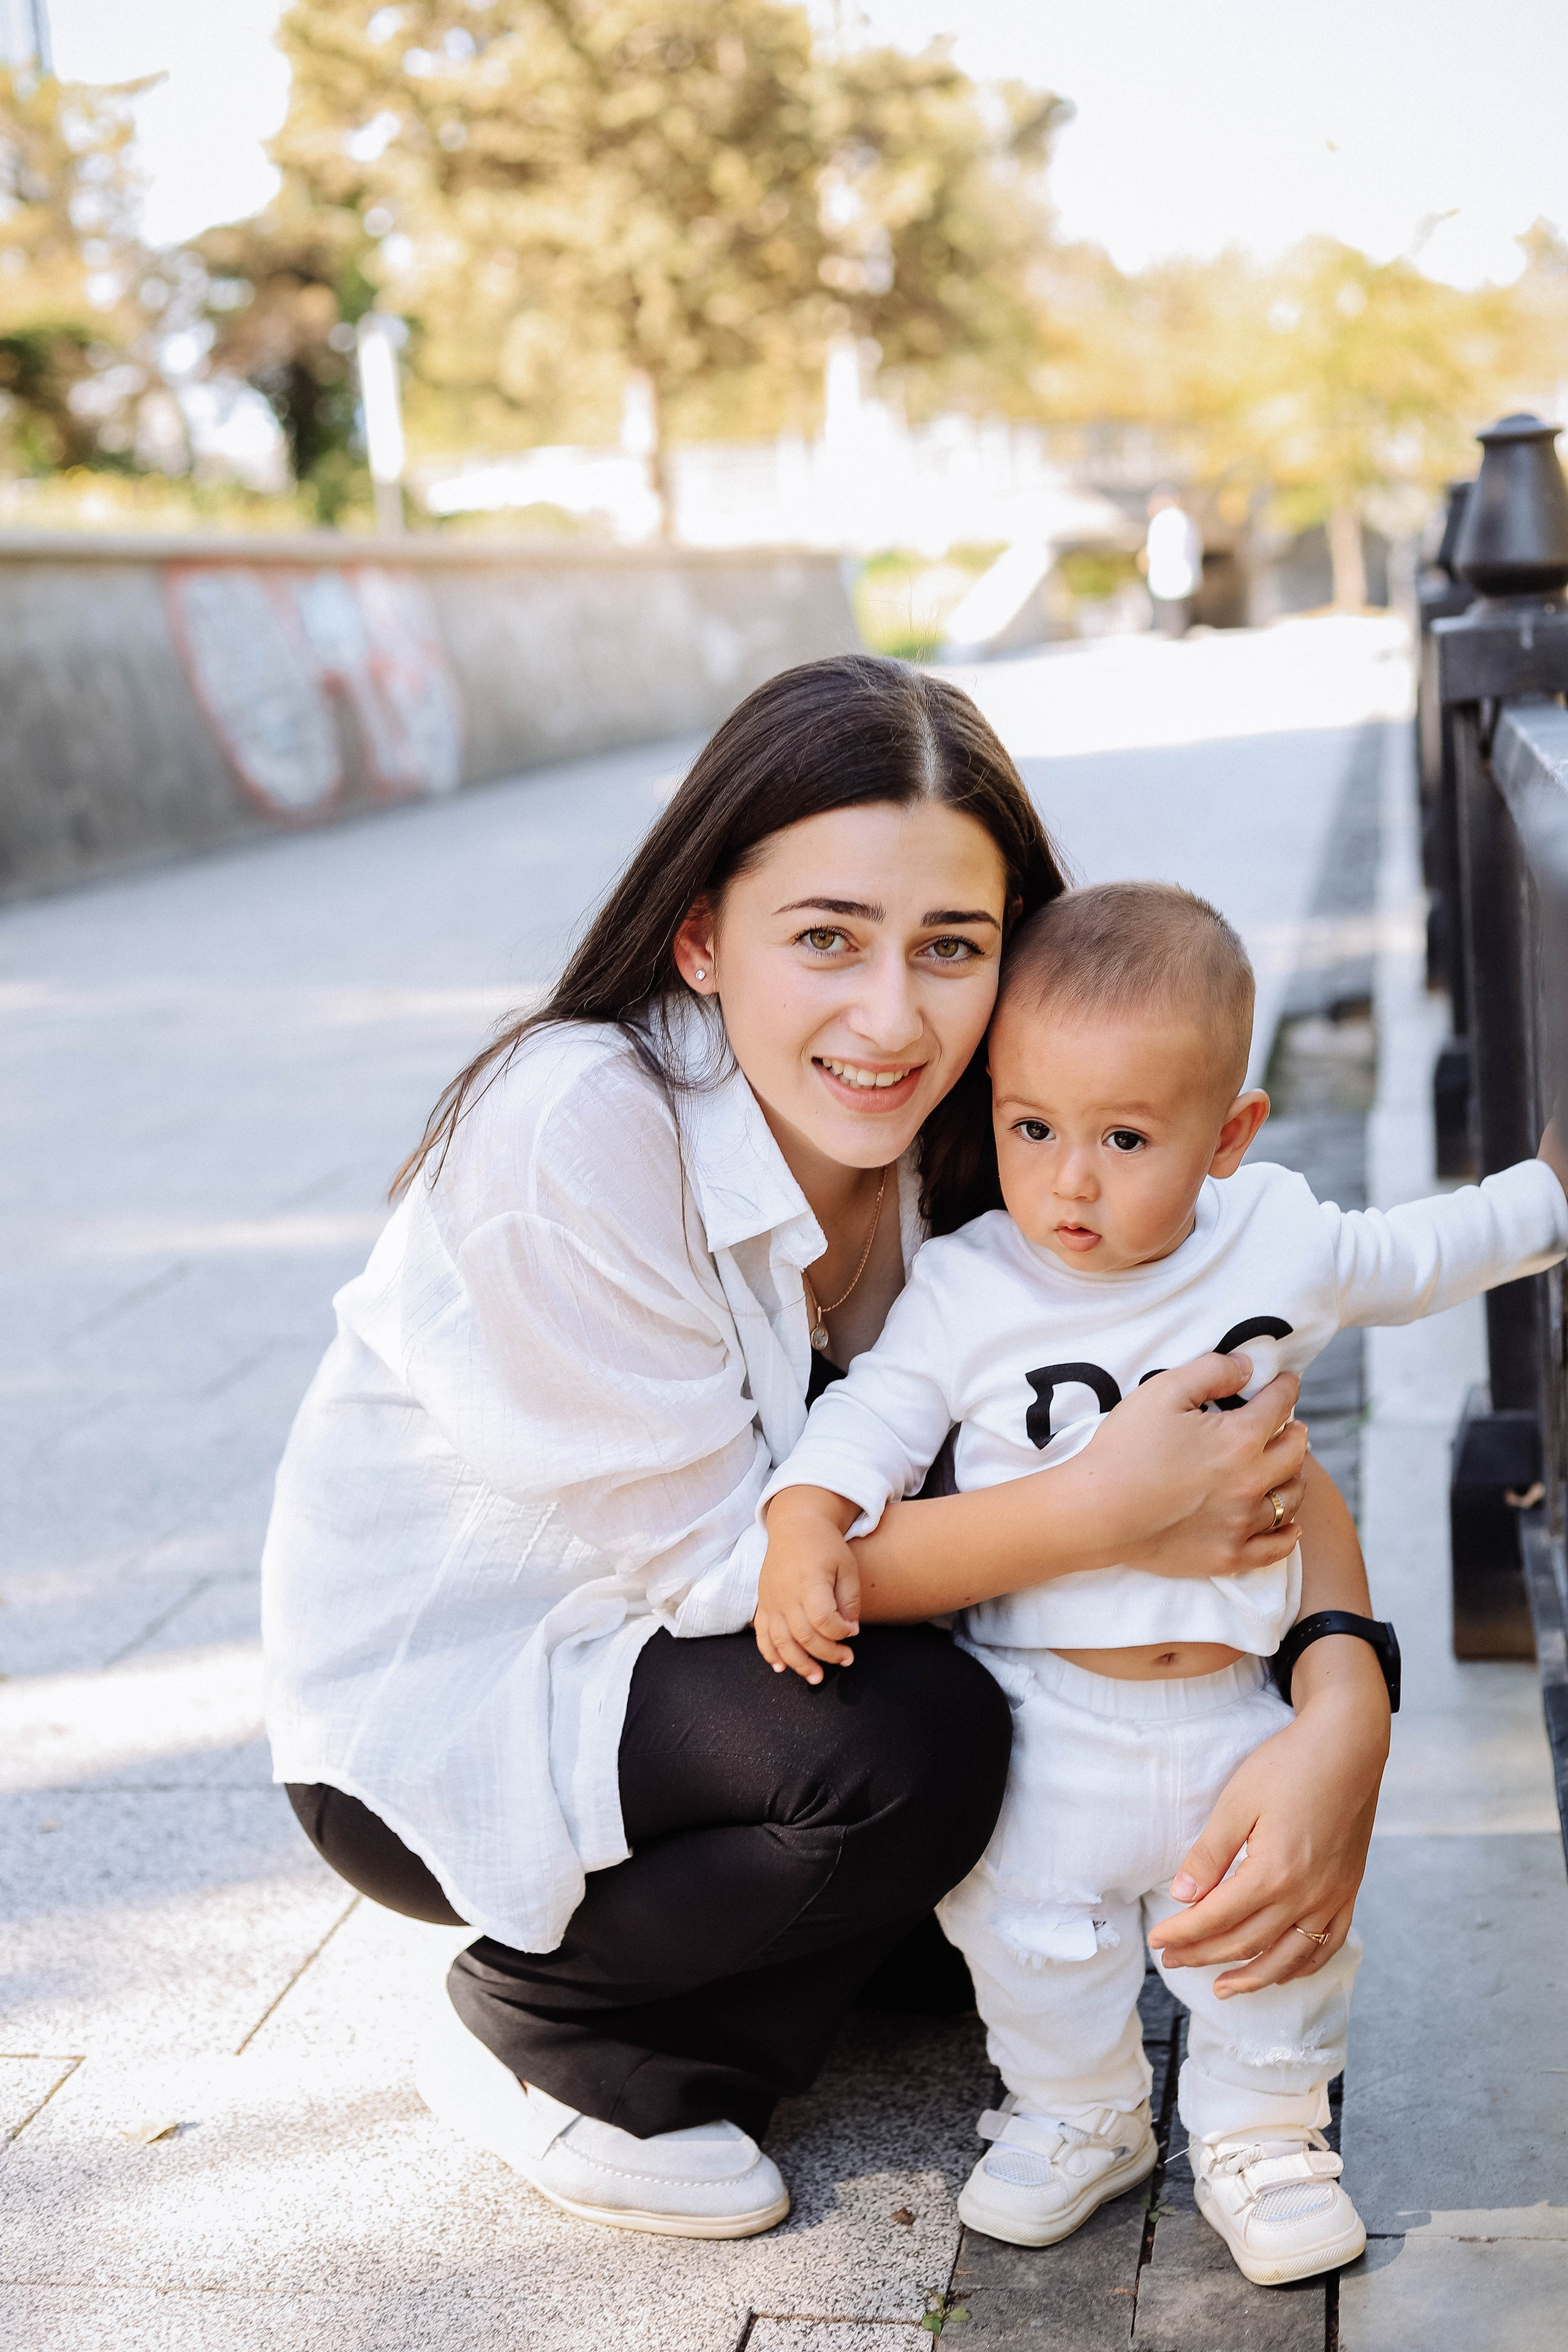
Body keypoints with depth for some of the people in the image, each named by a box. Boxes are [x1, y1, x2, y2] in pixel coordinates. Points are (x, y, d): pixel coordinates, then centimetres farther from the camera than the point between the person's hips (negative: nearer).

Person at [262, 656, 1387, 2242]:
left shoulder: (975, 1144, -12)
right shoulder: (571, 1132, -31)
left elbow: (1249, 1437, -12)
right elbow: (713, 1558, -26)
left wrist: (1344, 1710, -31)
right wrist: (1095, 1512, -35)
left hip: (661, 1652, 6)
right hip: (433, 1704, -6)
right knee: (915, 1745, -27)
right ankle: (536, 2033, -3)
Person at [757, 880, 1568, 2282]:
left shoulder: (1281, 1243, -6)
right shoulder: (968, 1289, -13)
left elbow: (1413, 1259, 12)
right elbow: (877, 1412, -8)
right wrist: (806, 1531, -26)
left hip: (1240, 1702, 1)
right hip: (1047, 1715, -1)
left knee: (1278, 1923, 11)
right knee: (1033, 1931, 10)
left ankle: (1261, 2136, 35)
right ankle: (1081, 2119, 36)